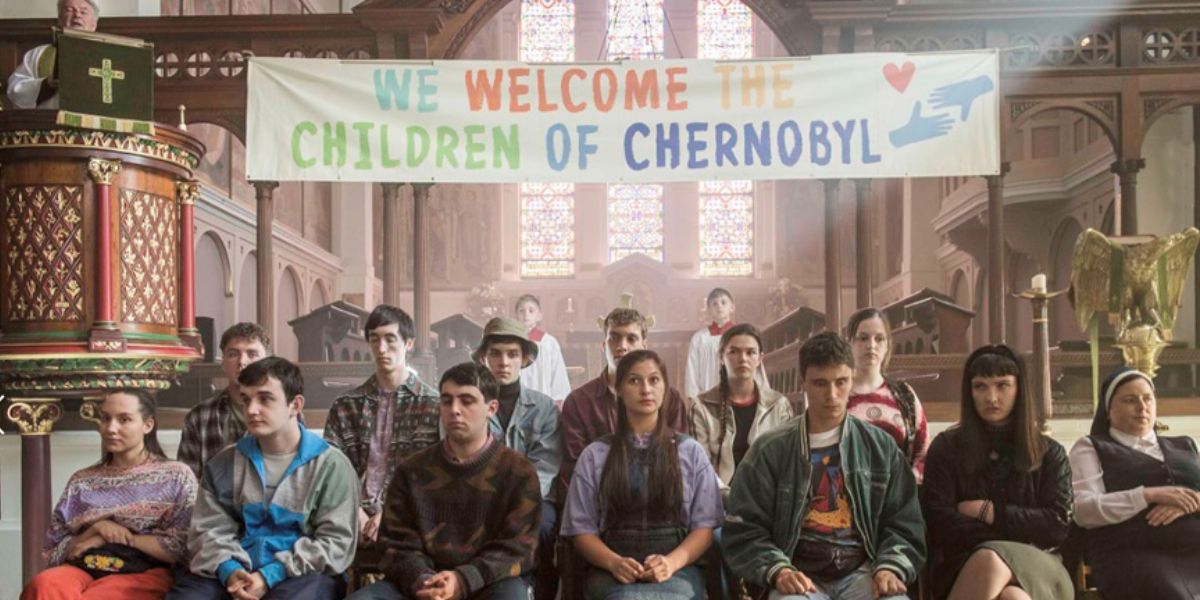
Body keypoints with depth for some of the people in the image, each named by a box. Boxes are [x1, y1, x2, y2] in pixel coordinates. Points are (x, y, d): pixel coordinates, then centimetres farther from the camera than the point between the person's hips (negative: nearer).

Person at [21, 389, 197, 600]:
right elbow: (54, 552, 14)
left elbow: (181, 549, -2)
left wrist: (113, 538, -3)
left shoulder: (176, 476, 9)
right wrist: (95, 530, -4)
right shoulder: (81, 481, 19)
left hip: (143, 574, -4)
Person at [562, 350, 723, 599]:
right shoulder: (595, 455, 12)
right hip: (611, 572, 0)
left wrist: (672, 562, -12)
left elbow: (705, 525, 8)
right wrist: (614, 562, -13)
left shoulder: (691, 451, 13)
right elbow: (582, 528, 7)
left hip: (677, 571, 0)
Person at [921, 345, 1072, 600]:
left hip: (1035, 567, 1)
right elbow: (940, 524, -1)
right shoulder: (946, 448, 9)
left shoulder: (1049, 453, 15)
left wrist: (990, 512, -3)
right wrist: (1020, 535, -5)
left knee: (991, 563, -38)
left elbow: (1057, 525, 3)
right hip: (965, 567, 0)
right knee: (988, 562, -40)